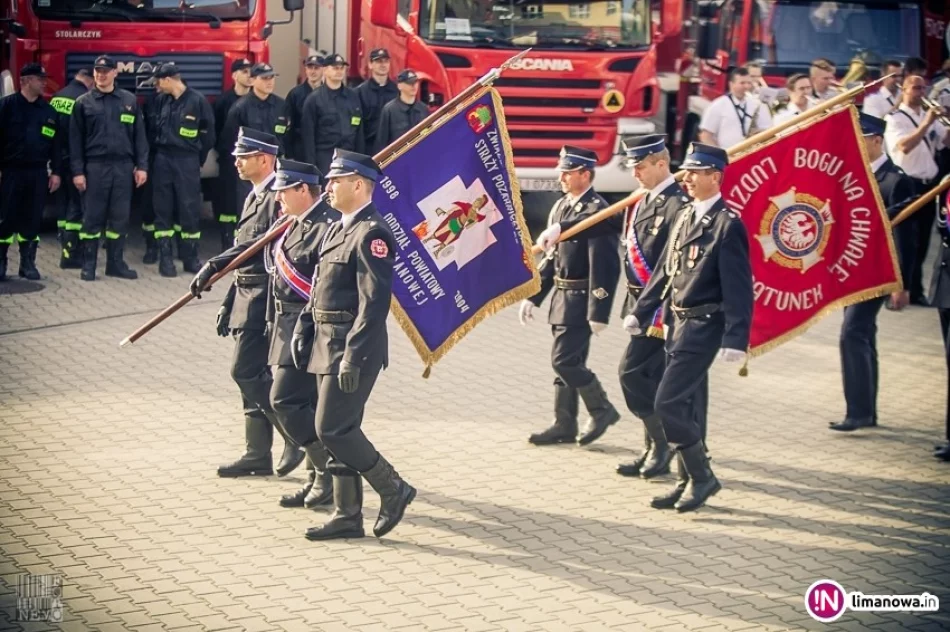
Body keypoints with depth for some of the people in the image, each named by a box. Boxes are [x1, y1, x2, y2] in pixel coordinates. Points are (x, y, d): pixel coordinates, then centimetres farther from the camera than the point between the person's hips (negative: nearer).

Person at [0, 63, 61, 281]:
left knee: (32, 220, 5)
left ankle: (27, 263, 13)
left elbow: (55, 144, 12)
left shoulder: (48, 110, 10)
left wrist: (55, 172, 7)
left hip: (38, 173, 3)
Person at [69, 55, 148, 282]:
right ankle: (88, 265, 6)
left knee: (120, 217, 5)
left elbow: (139, 135, 9)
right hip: (95, 166, -2)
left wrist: (142, 166, 2)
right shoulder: (83, 103, 4)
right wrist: (77, 171, -4)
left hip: (123, 166, 2)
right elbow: (75, 140, 2)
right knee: (92, 216, 0)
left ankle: (116, 262, 13)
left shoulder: (129, 100, 9)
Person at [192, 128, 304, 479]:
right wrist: (229, 304, 15)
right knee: (253, 374, 10)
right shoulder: (255, 197, 17)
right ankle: (258, 456, 15)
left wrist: (216, 265, -26)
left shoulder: (278, 197, -14)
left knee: (246, 371, -12)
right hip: (249, 296, 10)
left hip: (265, 298, -10)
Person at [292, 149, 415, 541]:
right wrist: (303, 329, 14)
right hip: (328, 345, 10)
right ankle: (347, 516, 16)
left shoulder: (371, 234, -16)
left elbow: (374, 302, -22)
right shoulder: (339, 229, 15)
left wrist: (353, 357, -24)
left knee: (333, 430, -9)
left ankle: (393, 490, 5)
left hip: (352, 347, -10)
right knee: (339, 432, 11)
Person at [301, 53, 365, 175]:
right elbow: (309, 134, -3)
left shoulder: (353, 97, 10)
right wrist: (311, 164, -8)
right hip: (325, 156, -3)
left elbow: (360, 131, 12)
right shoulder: (314, 99, 0)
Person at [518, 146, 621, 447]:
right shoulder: (561, 207, 11)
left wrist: (598, 312, -22)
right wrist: (533, 297, 15)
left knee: (564, 360, -9)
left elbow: (605, 266, -20)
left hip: (581, 299, -9)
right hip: (562, 297, 9)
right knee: (568, 362, 12)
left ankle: (602, 410, 8)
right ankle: (564, 426, 19)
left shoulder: (596, 211, -17)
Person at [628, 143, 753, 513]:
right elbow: (665, 271, 20)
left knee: (668, 403, -12)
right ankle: (689, 481, 21)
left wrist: (735, 340, -23)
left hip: (703, 326, -8)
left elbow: (738, 287, -17)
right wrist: (640, 312, 19)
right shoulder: (685, 216, 12)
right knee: (683, 406, 12)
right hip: (679, 322, 9)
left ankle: (702, 477, 1)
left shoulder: (727, 224, -13)